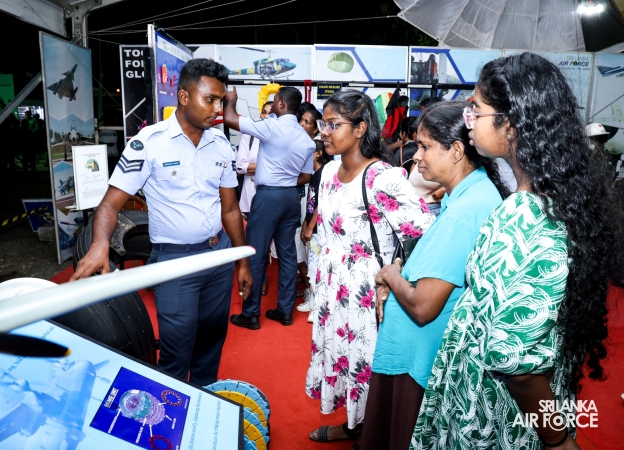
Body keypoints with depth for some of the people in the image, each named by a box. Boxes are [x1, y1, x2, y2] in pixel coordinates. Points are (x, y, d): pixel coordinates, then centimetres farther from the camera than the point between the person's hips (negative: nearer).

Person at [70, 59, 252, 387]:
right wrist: (100, 245, -36)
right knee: (176, 352, 3)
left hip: (219, 254, 5)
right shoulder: (149, 142, -13)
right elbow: (112, 201, -15)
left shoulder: (221, 144, 3)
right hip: (174, 260, -5)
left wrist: (243, 262, 10)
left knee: (212, 341, 18)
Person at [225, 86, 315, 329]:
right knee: (287, 253, 11)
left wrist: (232, 100, 9)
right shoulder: (307, 139, 10)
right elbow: (306, 177, 12)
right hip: (291, 196, 7)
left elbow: (230, 119, -10)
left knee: (255, 254, 1)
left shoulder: (272, 126, -12)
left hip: (268, 195, -7)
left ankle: (250, 314, 10)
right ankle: (285, 310, 19)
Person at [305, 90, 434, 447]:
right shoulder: (330, 170, 3)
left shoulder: (384, 179, -23)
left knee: (364, 359, 9)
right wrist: (322, 278, 17)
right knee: (338, 351, 21)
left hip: (366, 293, -8)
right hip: (331, 287, 8)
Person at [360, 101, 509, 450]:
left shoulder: (463, 211, -28)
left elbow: (423, 306, -28)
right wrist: (395, 279, -2)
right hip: (422, 351, 9)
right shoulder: (473, 192, 4)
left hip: (420, 357, -9)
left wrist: (390, 275, -9)